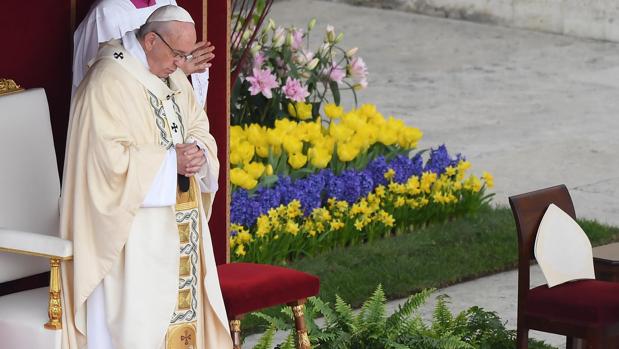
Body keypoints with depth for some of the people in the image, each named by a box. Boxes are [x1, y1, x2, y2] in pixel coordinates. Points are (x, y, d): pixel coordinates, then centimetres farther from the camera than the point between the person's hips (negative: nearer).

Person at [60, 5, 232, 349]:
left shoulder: (174, 76, 12)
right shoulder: (110, 81, -16)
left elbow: (199, 129, 14)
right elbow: (108, 156, -23)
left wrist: (198, 151, -9)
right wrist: (171, 161, -19)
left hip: (178, 224, 8)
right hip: (133, 225, -8)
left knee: (182, 300, 8)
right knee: (138, 314, -7)